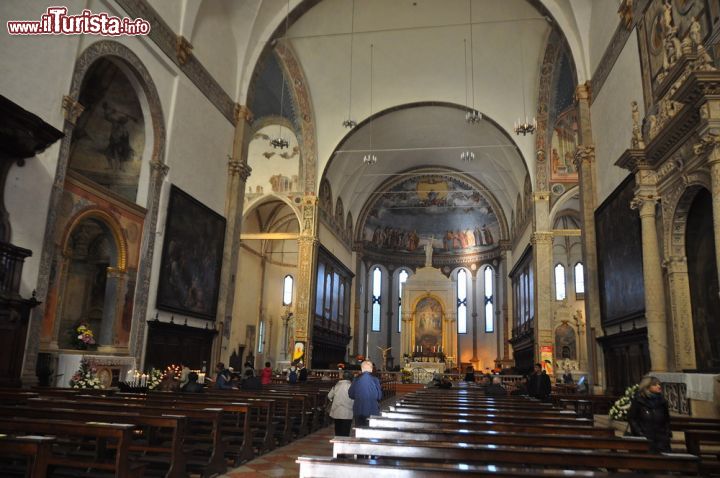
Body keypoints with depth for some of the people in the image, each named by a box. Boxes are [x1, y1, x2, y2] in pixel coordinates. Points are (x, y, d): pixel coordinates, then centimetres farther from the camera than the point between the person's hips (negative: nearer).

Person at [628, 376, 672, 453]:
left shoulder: (662, 401, 12)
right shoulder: (638, 401, -1)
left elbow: (667, 420, 22)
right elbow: (631, 418, -1)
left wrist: (667, 432, 8)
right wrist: (640, 433, -9)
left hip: (661, 438, 4)